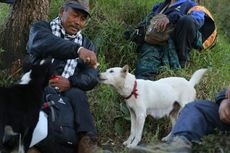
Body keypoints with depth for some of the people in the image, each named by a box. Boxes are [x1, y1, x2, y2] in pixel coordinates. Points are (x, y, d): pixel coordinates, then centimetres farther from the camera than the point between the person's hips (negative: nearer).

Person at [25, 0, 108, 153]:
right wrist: (77, 50, -35)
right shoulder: (42, 28, 8)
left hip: (69, 91, 3)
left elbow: (91, 78, 3)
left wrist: (70, 82, -19)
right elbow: (43, 44, -20)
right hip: (41, 88, -2)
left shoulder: (87, 44, 19)